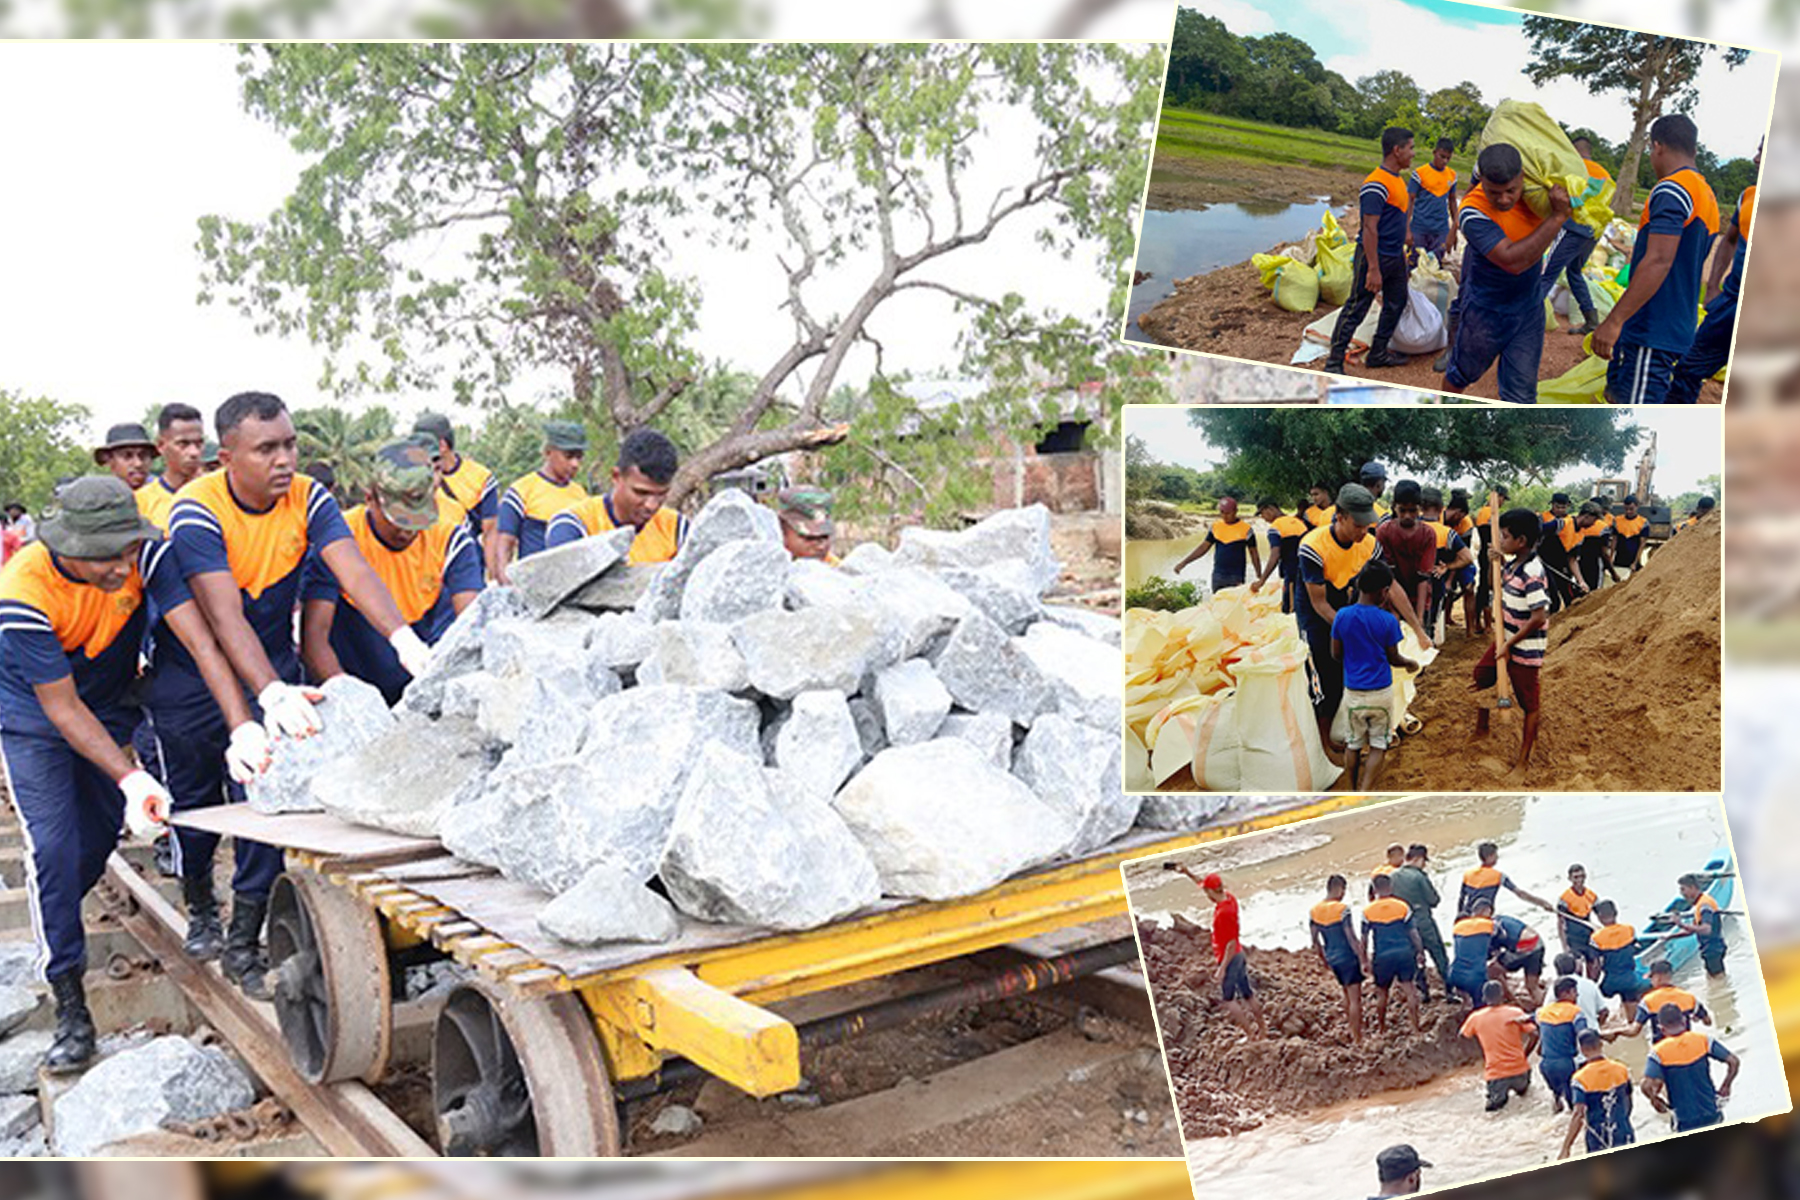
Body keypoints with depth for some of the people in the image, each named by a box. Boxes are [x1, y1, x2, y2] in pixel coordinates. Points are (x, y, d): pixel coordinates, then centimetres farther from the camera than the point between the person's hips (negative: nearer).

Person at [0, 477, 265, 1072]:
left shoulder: (146, 555, -27)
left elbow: (201, 643, -33)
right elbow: (62, 707, -28)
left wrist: (243, 728, -47)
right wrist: (130, 778, -38)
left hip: (111, 704, 4)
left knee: (99, 837, 9)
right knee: (54, 846, -14)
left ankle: (54, 934, 39)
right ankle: (69, 1005, -8)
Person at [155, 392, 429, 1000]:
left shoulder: (308, 500, -13)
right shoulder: (197, 511, -25)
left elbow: (355, 572, -27)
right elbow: (224, 616, -35)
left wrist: (403, 638, -44)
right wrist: (272, 694, -48)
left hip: (275, 665, 2)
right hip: (192, 674, -2)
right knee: (196, 800, 11)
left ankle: (243, 942, 5)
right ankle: (199, 905, 39)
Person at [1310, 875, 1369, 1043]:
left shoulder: (1314, 912, 1)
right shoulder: (1342, 909, -19)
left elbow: (1315, 941, 8)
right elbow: (1351, 938, -19)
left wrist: (1323, 959, 21)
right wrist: (1363, 960, -13)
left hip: (1332, 959, 7)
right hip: (1348, 958, -7)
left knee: (1347, 995, 22)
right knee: (1355, 999, 2)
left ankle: (1352, 1032, 31)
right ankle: (1358, 1037, 6)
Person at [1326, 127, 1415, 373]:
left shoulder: (1398, 180, 10)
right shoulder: (1376, 185, -21)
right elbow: (1369, 229, -24)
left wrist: (1402, 250, 24)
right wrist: (1373, 269, -26)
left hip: (1395, 257, 10)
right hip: (1375, 256, -10)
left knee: (1396, 304, 16)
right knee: (1356, 309, -4)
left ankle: (1378, 353, 28)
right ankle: (1334, 362, 1)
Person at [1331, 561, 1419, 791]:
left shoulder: (1342, 616, -8)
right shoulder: (1388, 621, -14)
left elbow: (1336, 655, 0)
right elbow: (1393, 658, -2)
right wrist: (1410, 663, 19)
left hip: (1352, 692, 2)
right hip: (1381, 692, -2)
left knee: (1354, 744, 17)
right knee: (1378, 745, 8)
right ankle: (1365, 792, -4)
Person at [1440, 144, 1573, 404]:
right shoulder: (1473, 212, -29)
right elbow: (1513, 261, -38)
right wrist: (1557, 217, -36)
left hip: (1529, 309, 3)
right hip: (1485, 311, -3)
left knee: (1521, 396, 2)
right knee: (1462, 373, 21)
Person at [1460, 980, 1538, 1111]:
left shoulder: (1476, 1018, -1)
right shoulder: (1515, 1012, -4)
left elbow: (1463, 1035, 13)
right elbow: (1534, 1035, -7)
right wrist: (1524, 1055, 6)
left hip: (1495, 1074, -2)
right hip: (1519, 1069, 2)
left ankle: (1498, 1096, -6)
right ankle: (1522, 1087, 12)